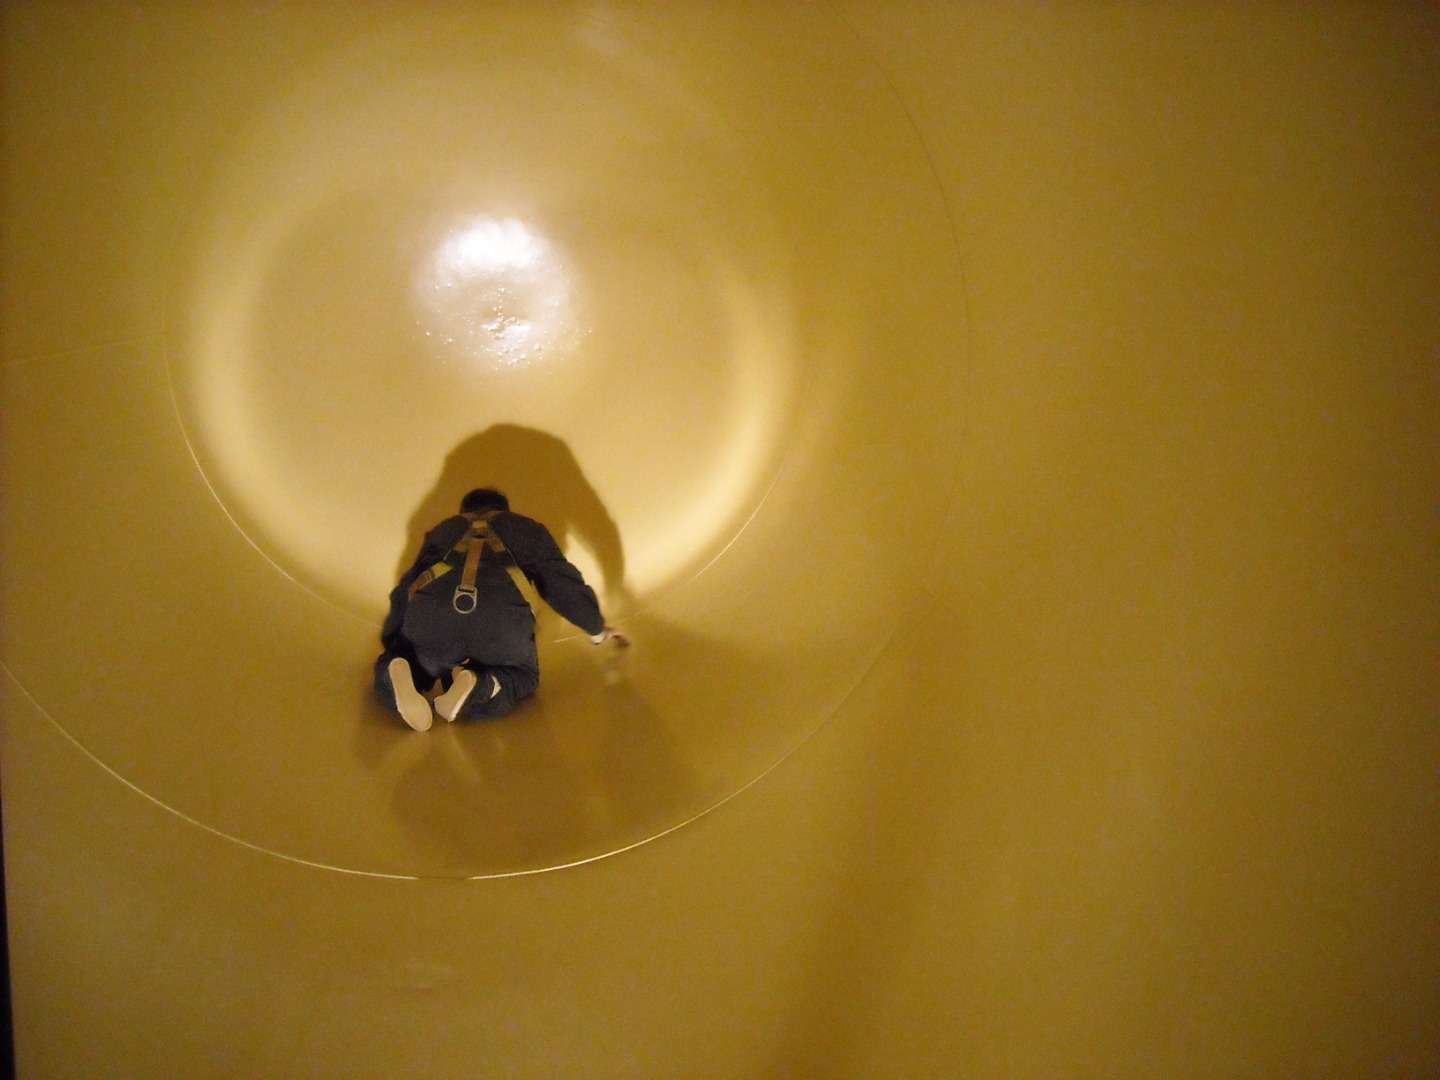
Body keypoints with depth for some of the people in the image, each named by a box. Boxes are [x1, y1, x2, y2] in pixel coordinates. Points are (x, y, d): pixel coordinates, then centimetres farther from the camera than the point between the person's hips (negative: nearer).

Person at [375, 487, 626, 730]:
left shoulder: (444, 530, 38)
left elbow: (406, 589, 40)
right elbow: (564, 584, 36)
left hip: (431, 614, 1)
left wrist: (390, 642, 54)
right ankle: (479, 686, -9)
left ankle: (401, 677, -13)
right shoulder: (526, 528, 35)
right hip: (502, 617, -1)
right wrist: (598, 629, 51)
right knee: (523, 678, 26)